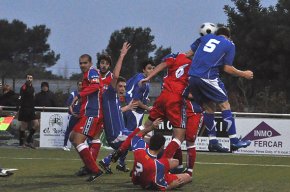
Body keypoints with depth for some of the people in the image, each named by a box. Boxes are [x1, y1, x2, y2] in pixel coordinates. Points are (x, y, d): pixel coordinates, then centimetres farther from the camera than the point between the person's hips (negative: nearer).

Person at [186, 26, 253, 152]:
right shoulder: (229, 45, 10)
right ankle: (234, 141, -3)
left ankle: (213, 142, 11)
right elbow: (227, 68, 3)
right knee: (224, 105, 2)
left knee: (208, 107, 14)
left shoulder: (205, 38, 21)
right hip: (208, 78, -5)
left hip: (192, 77, 5)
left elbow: (189, 53, 18)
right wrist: (244, 74, 16)